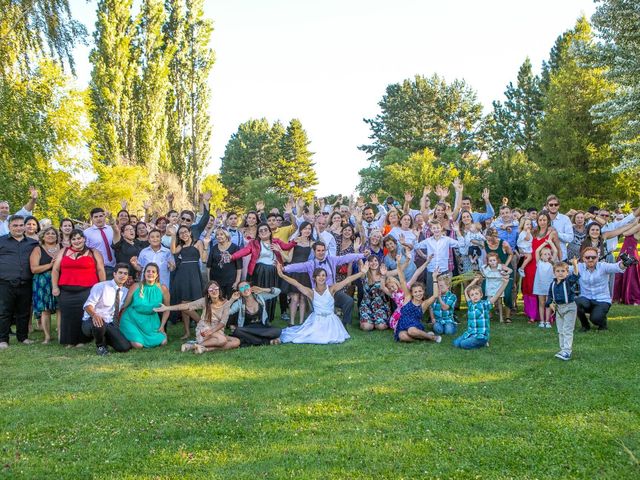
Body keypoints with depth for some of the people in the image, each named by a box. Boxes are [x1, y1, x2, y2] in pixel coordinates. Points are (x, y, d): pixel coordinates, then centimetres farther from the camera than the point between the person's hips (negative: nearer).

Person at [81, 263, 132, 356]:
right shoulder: (101, 286, -10)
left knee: (125, 347, -17)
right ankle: (100, 346, -7)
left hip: (110, 325, 5)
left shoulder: (126, 291, 7)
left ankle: (104, 339, 14)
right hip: (92, 322, -4)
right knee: (99, 325, -42)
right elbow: (88, 305, -21)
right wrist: (94, 315, -41)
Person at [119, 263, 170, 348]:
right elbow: (125, 305, -3)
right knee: (138, 345, -19)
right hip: (133, 319, -3)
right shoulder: (135, 287, -11)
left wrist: (162, 326, 0)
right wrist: (120, 322, -3)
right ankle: (128, 337, 15)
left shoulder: (162, 289, -8)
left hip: (151, 322, 3)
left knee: (163, 342, -9)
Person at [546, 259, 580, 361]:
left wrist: (575, 265, -49)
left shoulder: (569, 281, -12)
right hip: (558, 308, 7)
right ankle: (563, 349, 25)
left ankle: (567, 351, -9)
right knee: (560, 331, 14)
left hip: (569, 307, -7)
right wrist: (550, 303, -2)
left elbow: (575, 276, -34)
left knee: (567, 330, -9)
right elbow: (549, 295, 16)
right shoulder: (553, 284, 4)